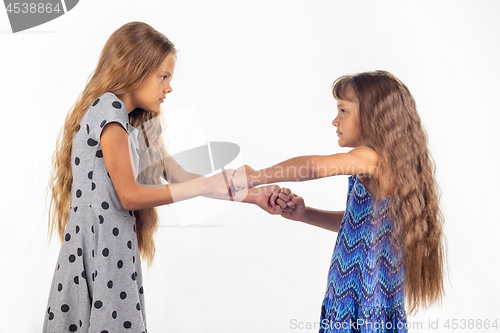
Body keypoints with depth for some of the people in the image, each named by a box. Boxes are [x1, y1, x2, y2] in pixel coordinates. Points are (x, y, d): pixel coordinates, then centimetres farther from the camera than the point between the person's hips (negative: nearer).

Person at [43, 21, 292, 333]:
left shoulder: (136, 124, 17)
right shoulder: (108, 109, -12)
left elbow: (175, 174, 12)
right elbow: (130, 196, -16)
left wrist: (251, 196, 6)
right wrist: (210, 184, -13)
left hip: (115, 253, 9)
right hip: (99, 252, -9)